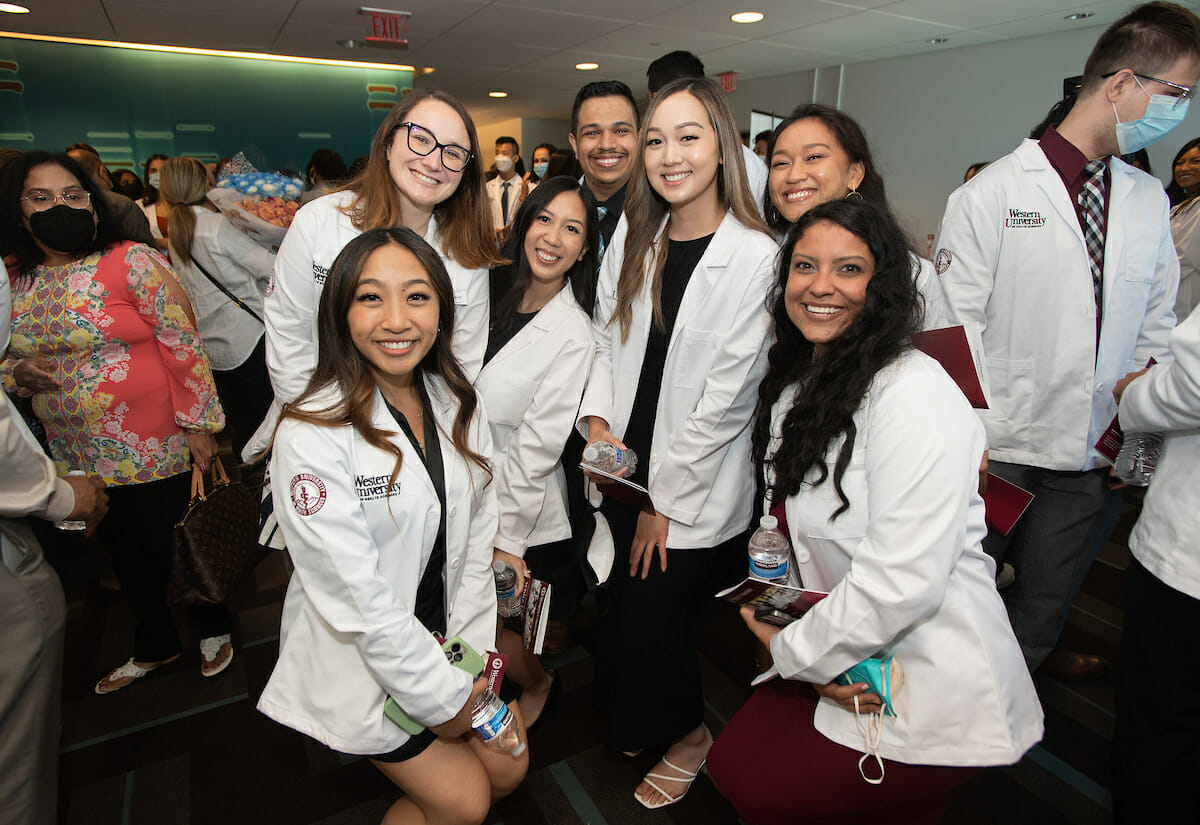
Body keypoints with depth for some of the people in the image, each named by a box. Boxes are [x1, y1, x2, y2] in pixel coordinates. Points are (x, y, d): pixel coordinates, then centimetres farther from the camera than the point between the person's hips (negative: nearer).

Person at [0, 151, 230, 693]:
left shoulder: (132, 262, -12)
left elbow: (182, 343, -14)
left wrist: (198, 424, -15)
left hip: (155, 450, -6)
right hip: (79, 458, 6)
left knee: (179, 546, 9)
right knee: (126, 554, 20)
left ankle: (214, 629, 35)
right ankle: (155, 646, 42)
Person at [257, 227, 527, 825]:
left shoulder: (458, 406, -6)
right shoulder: (311, 435, -25)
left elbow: (475, 541, 0)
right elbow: (358, 600, -23)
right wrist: (442, 696, -15)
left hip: (443, 638, 6)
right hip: (357, 659, -5)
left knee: (508, 770, 13)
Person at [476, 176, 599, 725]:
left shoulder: (572, 334, -18)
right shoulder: (492, 292, -1)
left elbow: (538, 446, -18)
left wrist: (505, 538, -15)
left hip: (519, 513, -5)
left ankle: (538, 684, 41)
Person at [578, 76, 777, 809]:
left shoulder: (754, 256, -14)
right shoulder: (633, 239, 5)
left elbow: (727, 393, -16)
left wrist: (666, 498, -12)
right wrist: (597, 418, -6)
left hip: (696, 495, -5)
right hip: (625, 472, 5)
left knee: (651, 624, 5)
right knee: (620, 615, 15)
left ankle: (689, 735, 39)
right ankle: (633, 729, 47)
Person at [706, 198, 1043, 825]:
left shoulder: (916, 395, -23)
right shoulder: (795, 386, 5)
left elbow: (902, 581, -28)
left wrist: (795, 651, -13)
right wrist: (803, 645, -4)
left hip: (933, 692, -7)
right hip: (841, 667, 8)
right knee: (730, 761, 6)